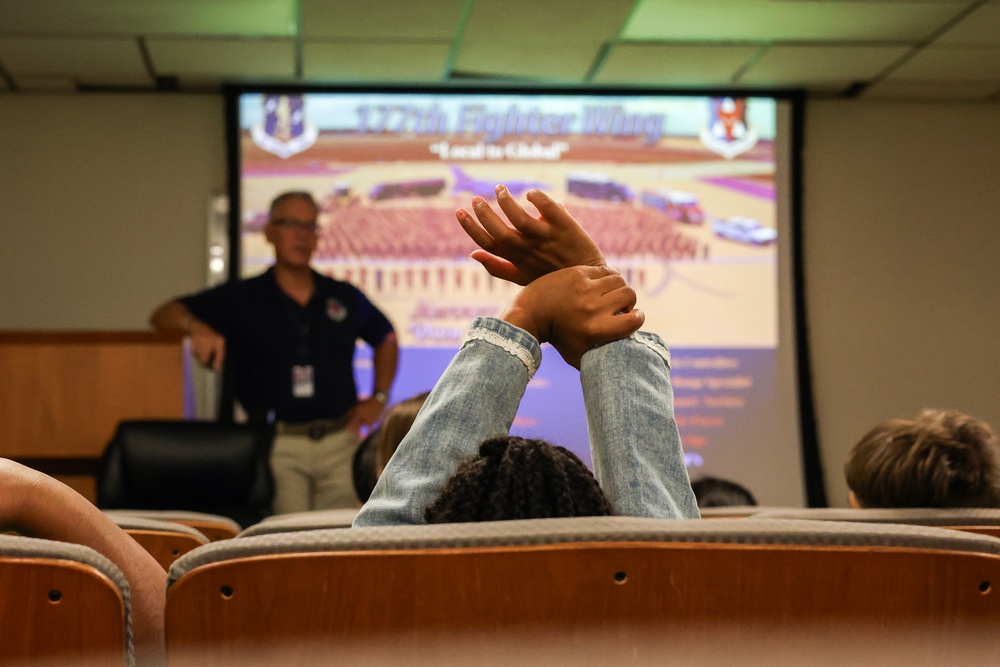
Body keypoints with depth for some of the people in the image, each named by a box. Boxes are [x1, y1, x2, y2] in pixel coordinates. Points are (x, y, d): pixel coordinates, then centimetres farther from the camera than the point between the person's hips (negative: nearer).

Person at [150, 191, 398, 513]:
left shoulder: (346, 297, 13)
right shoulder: (241, 299, 6)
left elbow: (386, 339, 29)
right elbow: (163, 315, 1)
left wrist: (379, 397, 17)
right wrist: (196, 326, -21)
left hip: (340, 442, 3)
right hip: (277, 446, -2)